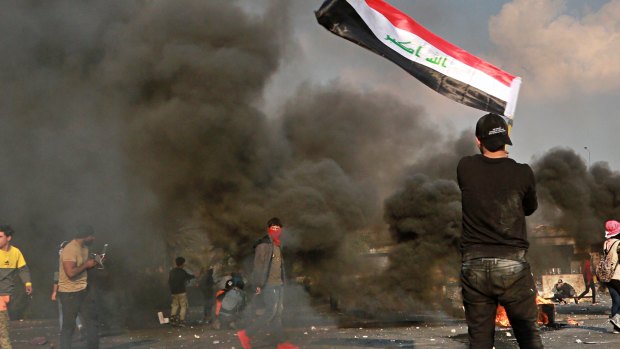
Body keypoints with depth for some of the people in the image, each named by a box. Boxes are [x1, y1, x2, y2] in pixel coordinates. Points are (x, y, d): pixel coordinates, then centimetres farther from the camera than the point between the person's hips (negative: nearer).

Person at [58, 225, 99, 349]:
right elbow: (71, 272, -32)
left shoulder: (84, 247, 7)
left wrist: (93, 263, 1)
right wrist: (87, 265, -20)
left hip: (84, 289, 9)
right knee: (69, 326, 0)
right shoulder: (70, 250, -23)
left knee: (92, 321, 14)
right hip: (70, 293, -9)